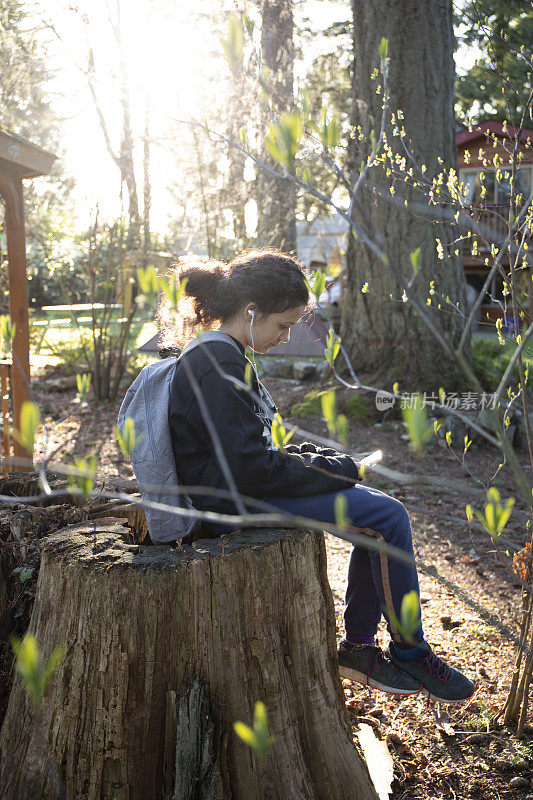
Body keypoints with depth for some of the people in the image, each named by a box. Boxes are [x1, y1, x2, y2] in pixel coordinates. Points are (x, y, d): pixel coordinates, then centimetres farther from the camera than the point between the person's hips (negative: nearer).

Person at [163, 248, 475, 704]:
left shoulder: (218, 354, 12)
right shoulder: (219, 366, -21)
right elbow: (250, 468, -24)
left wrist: (318, 458, 4)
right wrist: (332, 468, -12)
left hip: (242, 486, 11)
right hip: (233, 503, -11)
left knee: (381, 511, 6)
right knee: (389, 517, -13)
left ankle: (359, 646, 13)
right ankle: (410, 654, 5)